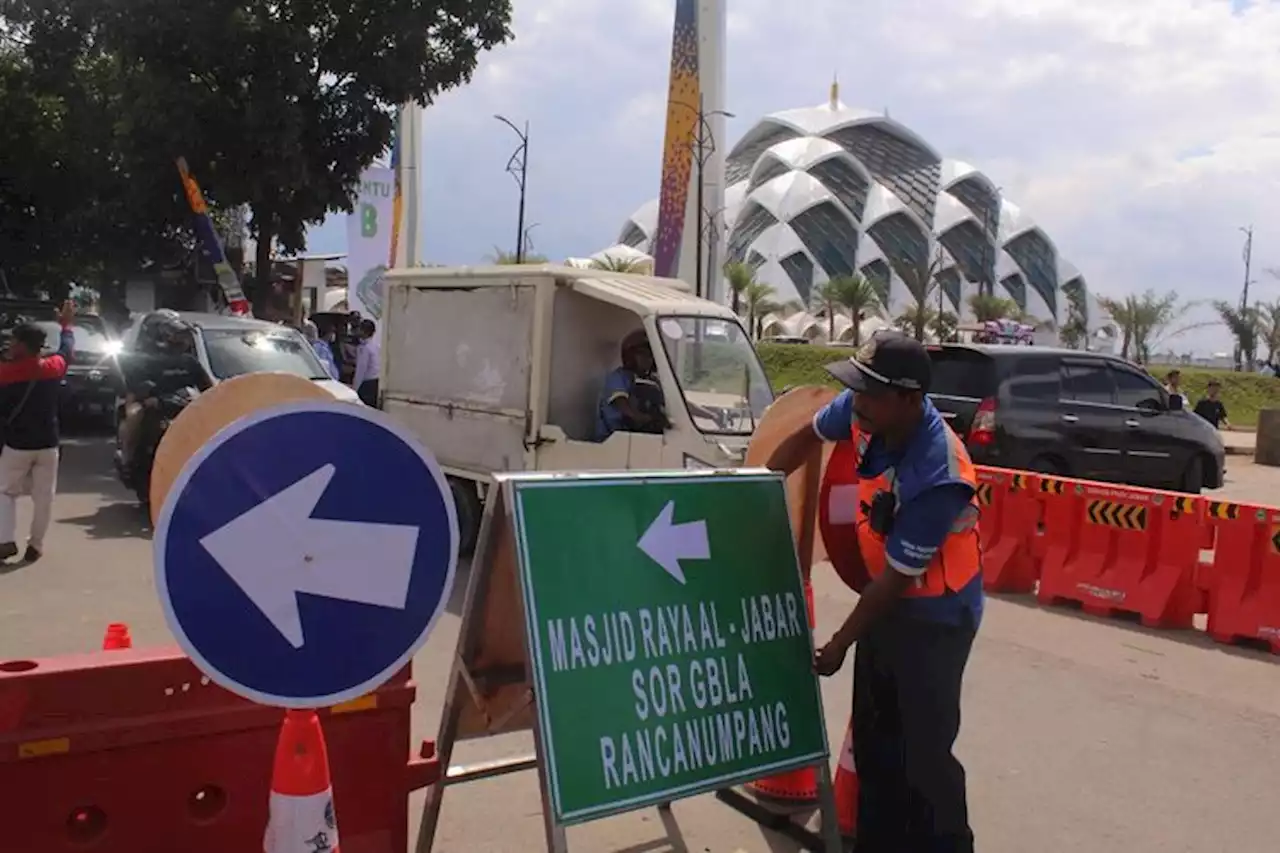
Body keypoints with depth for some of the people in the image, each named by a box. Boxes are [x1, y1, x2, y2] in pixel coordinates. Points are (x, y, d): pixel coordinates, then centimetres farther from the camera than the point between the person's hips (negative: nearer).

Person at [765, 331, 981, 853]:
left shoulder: (937, 479, -35)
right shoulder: (867, 413, -15)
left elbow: (894, 579, -25)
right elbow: (810, 437, 8)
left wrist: (839, 645, -15)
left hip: (934, 617, -8)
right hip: (886, 601, 8)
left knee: (925, 752, -3)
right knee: (873, 741, 16)